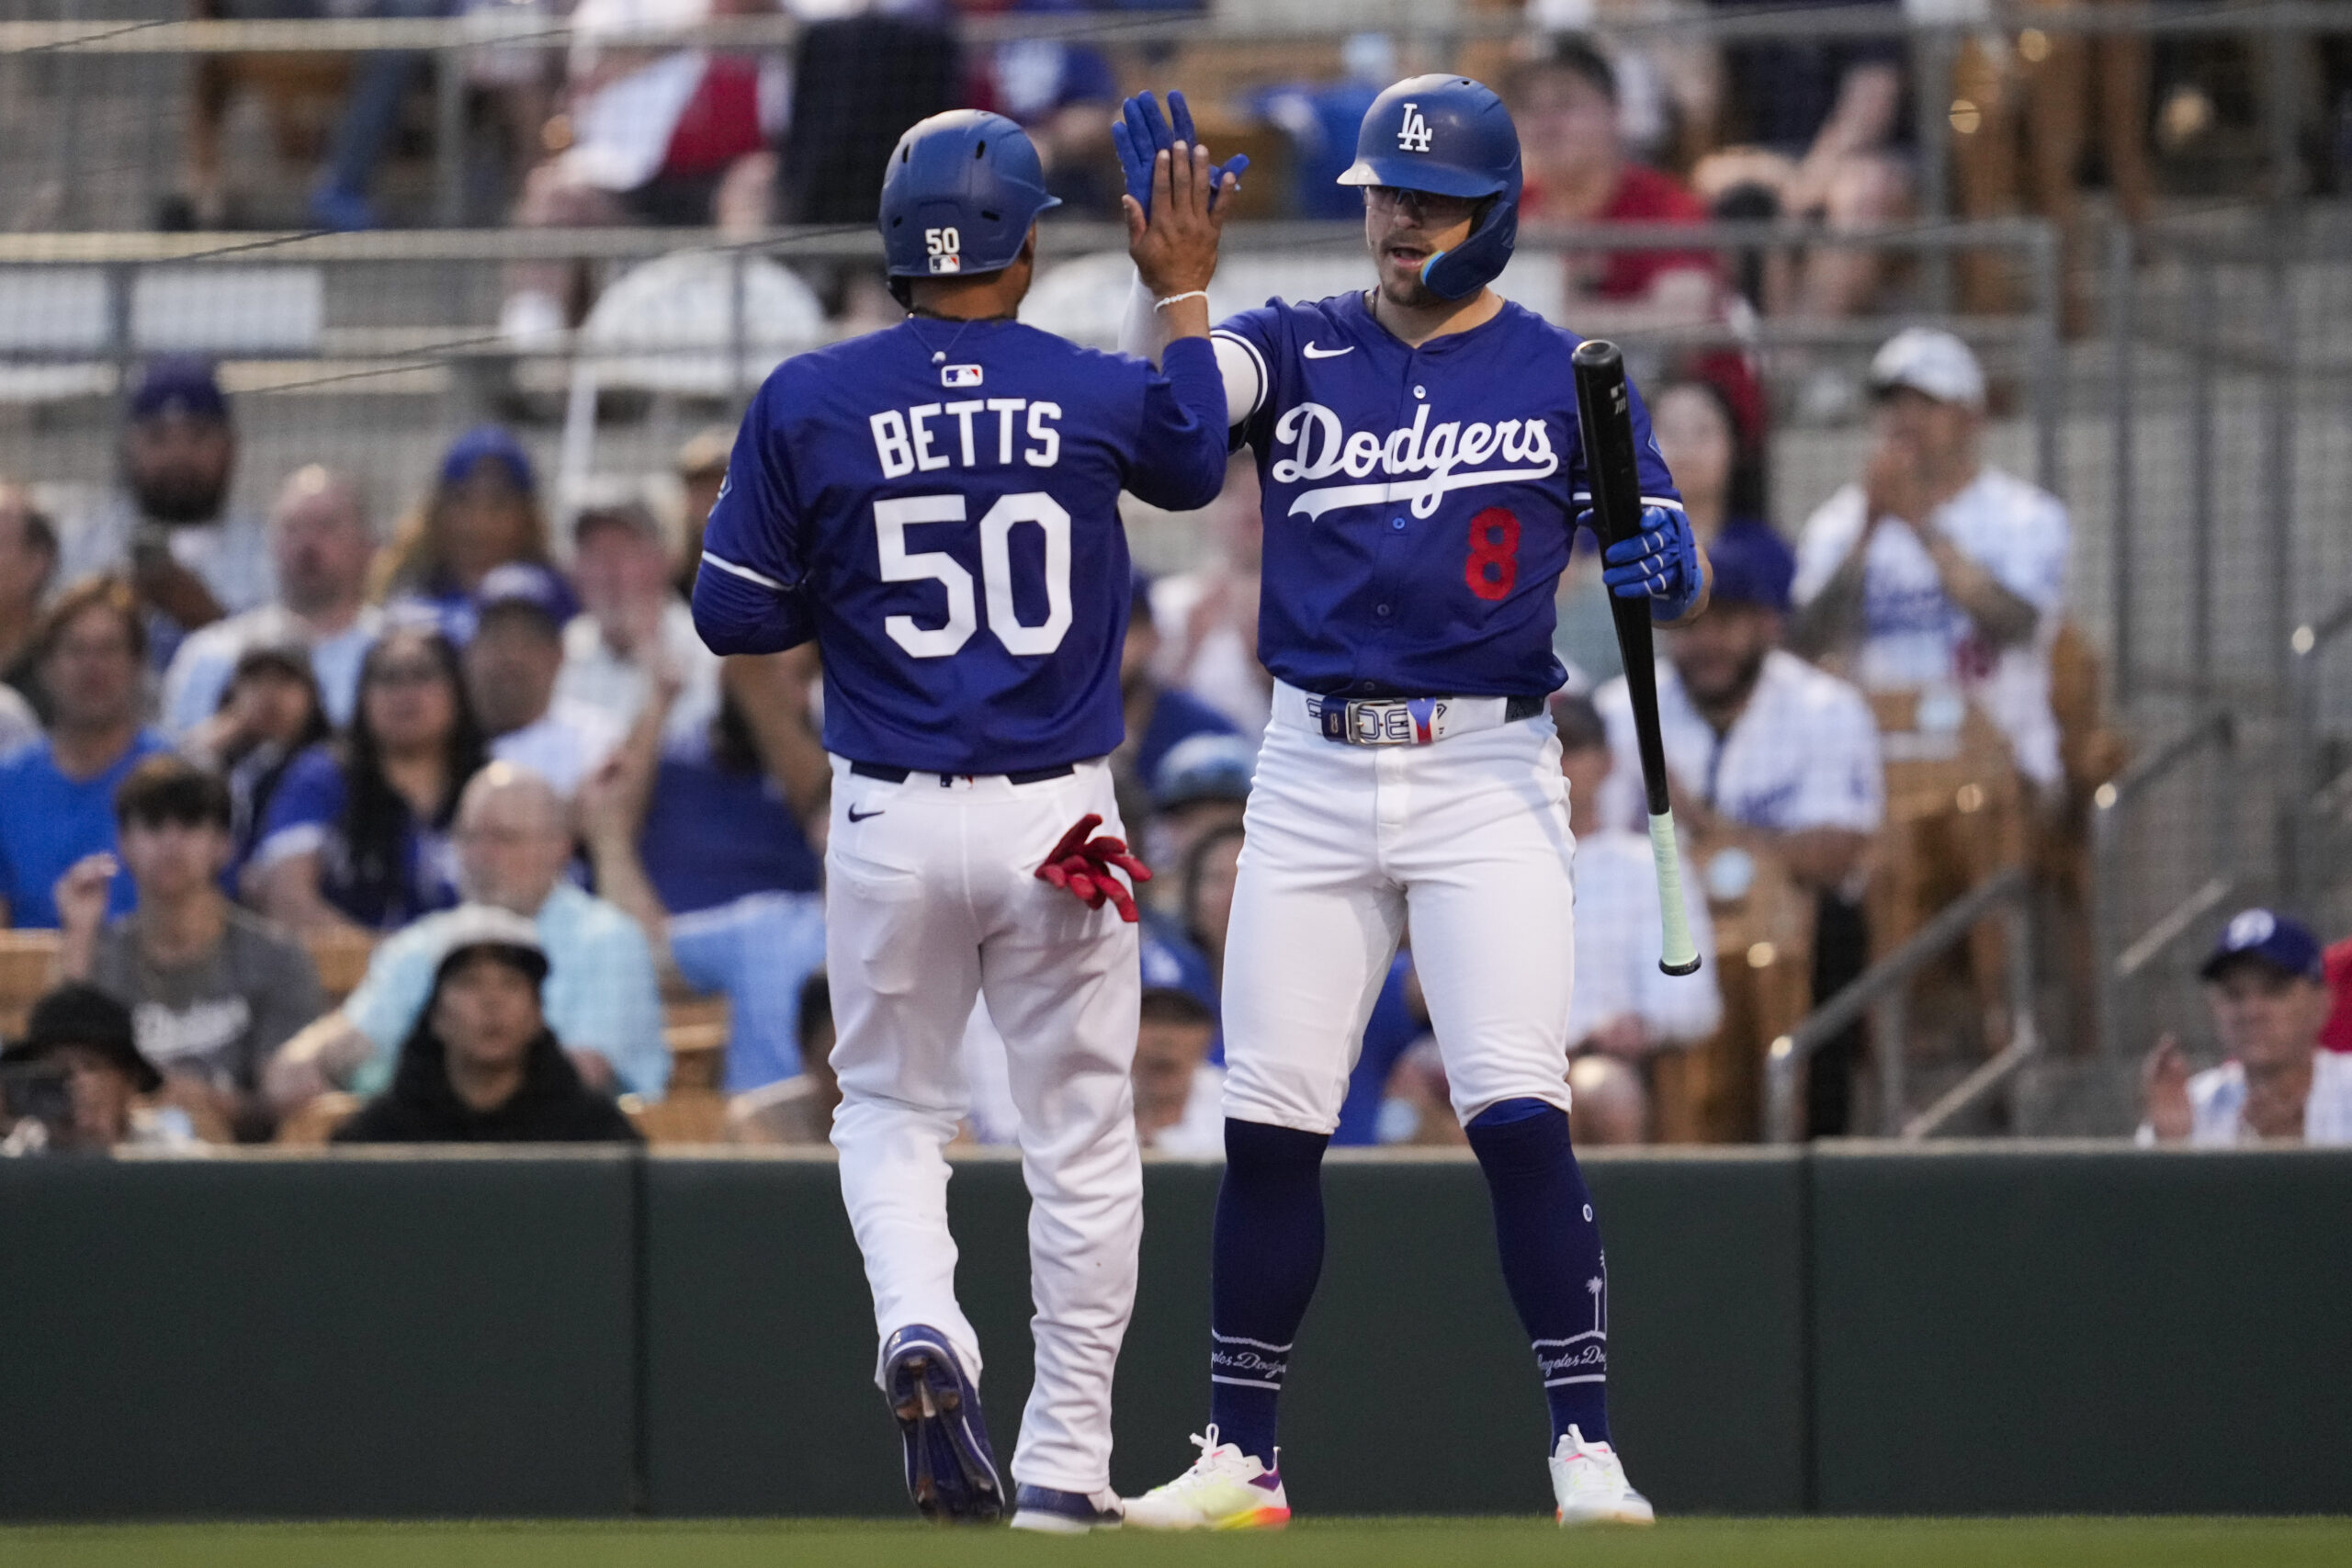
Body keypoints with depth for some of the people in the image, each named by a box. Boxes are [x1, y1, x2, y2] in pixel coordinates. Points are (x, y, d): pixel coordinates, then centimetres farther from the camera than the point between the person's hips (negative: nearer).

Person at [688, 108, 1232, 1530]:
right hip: (1060, 823, 0)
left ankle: (921, 1330, -12)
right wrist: (1186, 294, 29)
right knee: (1083, 1133, 11)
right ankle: (1066, 1463, 13)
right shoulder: (1096, 394, -4)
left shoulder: (810, 404, -6)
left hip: (892, 821, 0)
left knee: (891, 1108, 17)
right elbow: (1197, 463, 20)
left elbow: (733, 615, 0)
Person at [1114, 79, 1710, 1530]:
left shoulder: (1563, 377, 3)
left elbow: (1683, 585, 1)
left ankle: (1588, 1451, -9)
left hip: (1487, 774, -2)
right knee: (1269, 1123, 3)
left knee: (1519, 1115, -13)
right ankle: (1242, 1456, 13)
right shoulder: (1298, 351, 8)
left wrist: (1663, 563, -22)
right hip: (1313, 773, 2)